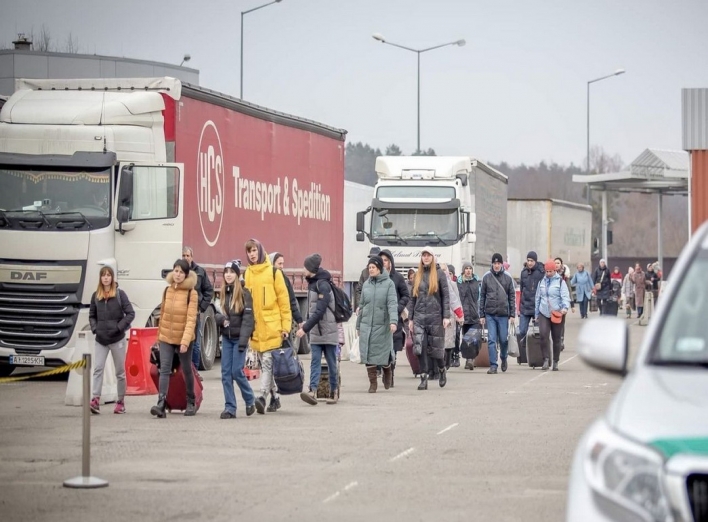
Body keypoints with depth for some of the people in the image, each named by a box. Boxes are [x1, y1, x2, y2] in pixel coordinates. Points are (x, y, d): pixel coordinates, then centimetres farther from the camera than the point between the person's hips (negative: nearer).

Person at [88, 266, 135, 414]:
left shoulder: (119, 294, -4)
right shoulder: (96, 296, 6)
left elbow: (130, 313, -6)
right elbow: (92, 315, 15)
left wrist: (119, 327, -14)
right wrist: (94, 328, -2)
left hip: (117, 339, -3)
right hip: (101, 339, 3)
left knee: (120, 371, 6)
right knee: (97, 369, -10)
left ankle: (121, 402, 14)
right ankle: (95, 400, -17)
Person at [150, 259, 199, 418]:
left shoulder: (191, 294, -10)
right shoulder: (167, 291, 5)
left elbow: (191, 319, -17)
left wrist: (185, 341, -25)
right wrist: (159, 333, 15)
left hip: (183, 339, -3)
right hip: (166, 338, 3)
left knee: (186, 371, 11)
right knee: (164, 370, -9)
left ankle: (191, 403, 27)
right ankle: (161, 405, -20)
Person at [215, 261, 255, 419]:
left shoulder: (244, 294, -7)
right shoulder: (223, 293, 10)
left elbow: (248, 318, -12)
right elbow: (218, 315, 17)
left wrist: (243, 341, -18)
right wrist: (221, 318, -8)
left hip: (239, 338, -5)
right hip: (226, 338, 5)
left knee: (237, 371, -7)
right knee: (226, 373, 0)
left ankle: (250, 400, 15)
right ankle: (230, 408, 2)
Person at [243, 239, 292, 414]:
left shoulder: (273, 272, -1)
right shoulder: (247, 274, 11)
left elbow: (284, 300, -2)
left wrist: (286, 326, -6)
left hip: (272, 326, -5)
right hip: (256, 327, 5)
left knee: (268, 361, -13)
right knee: (264, 364, 10)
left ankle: (263, 396, -21)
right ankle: (274, 397, 19)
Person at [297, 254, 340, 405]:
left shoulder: (323, 285, -16)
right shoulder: (312, 283, 12)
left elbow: (320, 311, -22)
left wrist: (305, 328, -22)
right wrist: (306, 325, 13)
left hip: (328, 330, -8)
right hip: (315, 331, 8)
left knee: (331, 362, 3)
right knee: (315, 361, -4)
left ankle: (333, 392, 12)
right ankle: (313, 391, -14)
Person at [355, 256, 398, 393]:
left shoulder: (389, 284, -4)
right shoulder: (366, 284, 9)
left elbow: (392, 304, -13)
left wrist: (393, 321, -27)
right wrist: (358, 325, 17)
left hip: (382, 325, -3)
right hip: (367, 325, 3)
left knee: (384, 354, 3)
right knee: (368, 355, -1)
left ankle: (388, 372, 35)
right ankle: (372, 383, 8)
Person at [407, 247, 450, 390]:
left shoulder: (439, 274, 1)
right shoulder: (418, 275, 12)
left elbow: (446, 296, -2)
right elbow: (412, 298, 14)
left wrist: (446, 316, -10)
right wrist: (410, 318, 9)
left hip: (435, 315, -3)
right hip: (419, 317, 3)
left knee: (436, 348, 3)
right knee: (420, 348, -6)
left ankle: (442, 370, 30)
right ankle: (423, 378, -3)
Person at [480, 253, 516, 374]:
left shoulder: (507, 278, 4)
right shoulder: (486, 277, 4)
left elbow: (512, 296, 5)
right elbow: (482, 296, 7)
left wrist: (512, 314, -1)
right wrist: (482, 315, 3)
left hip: (503, 314, 0)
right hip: (490, 314, 0)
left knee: (503, 339, 6)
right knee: (491, 340, -4)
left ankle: (504, 359, 32)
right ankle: (493, 365, -2)